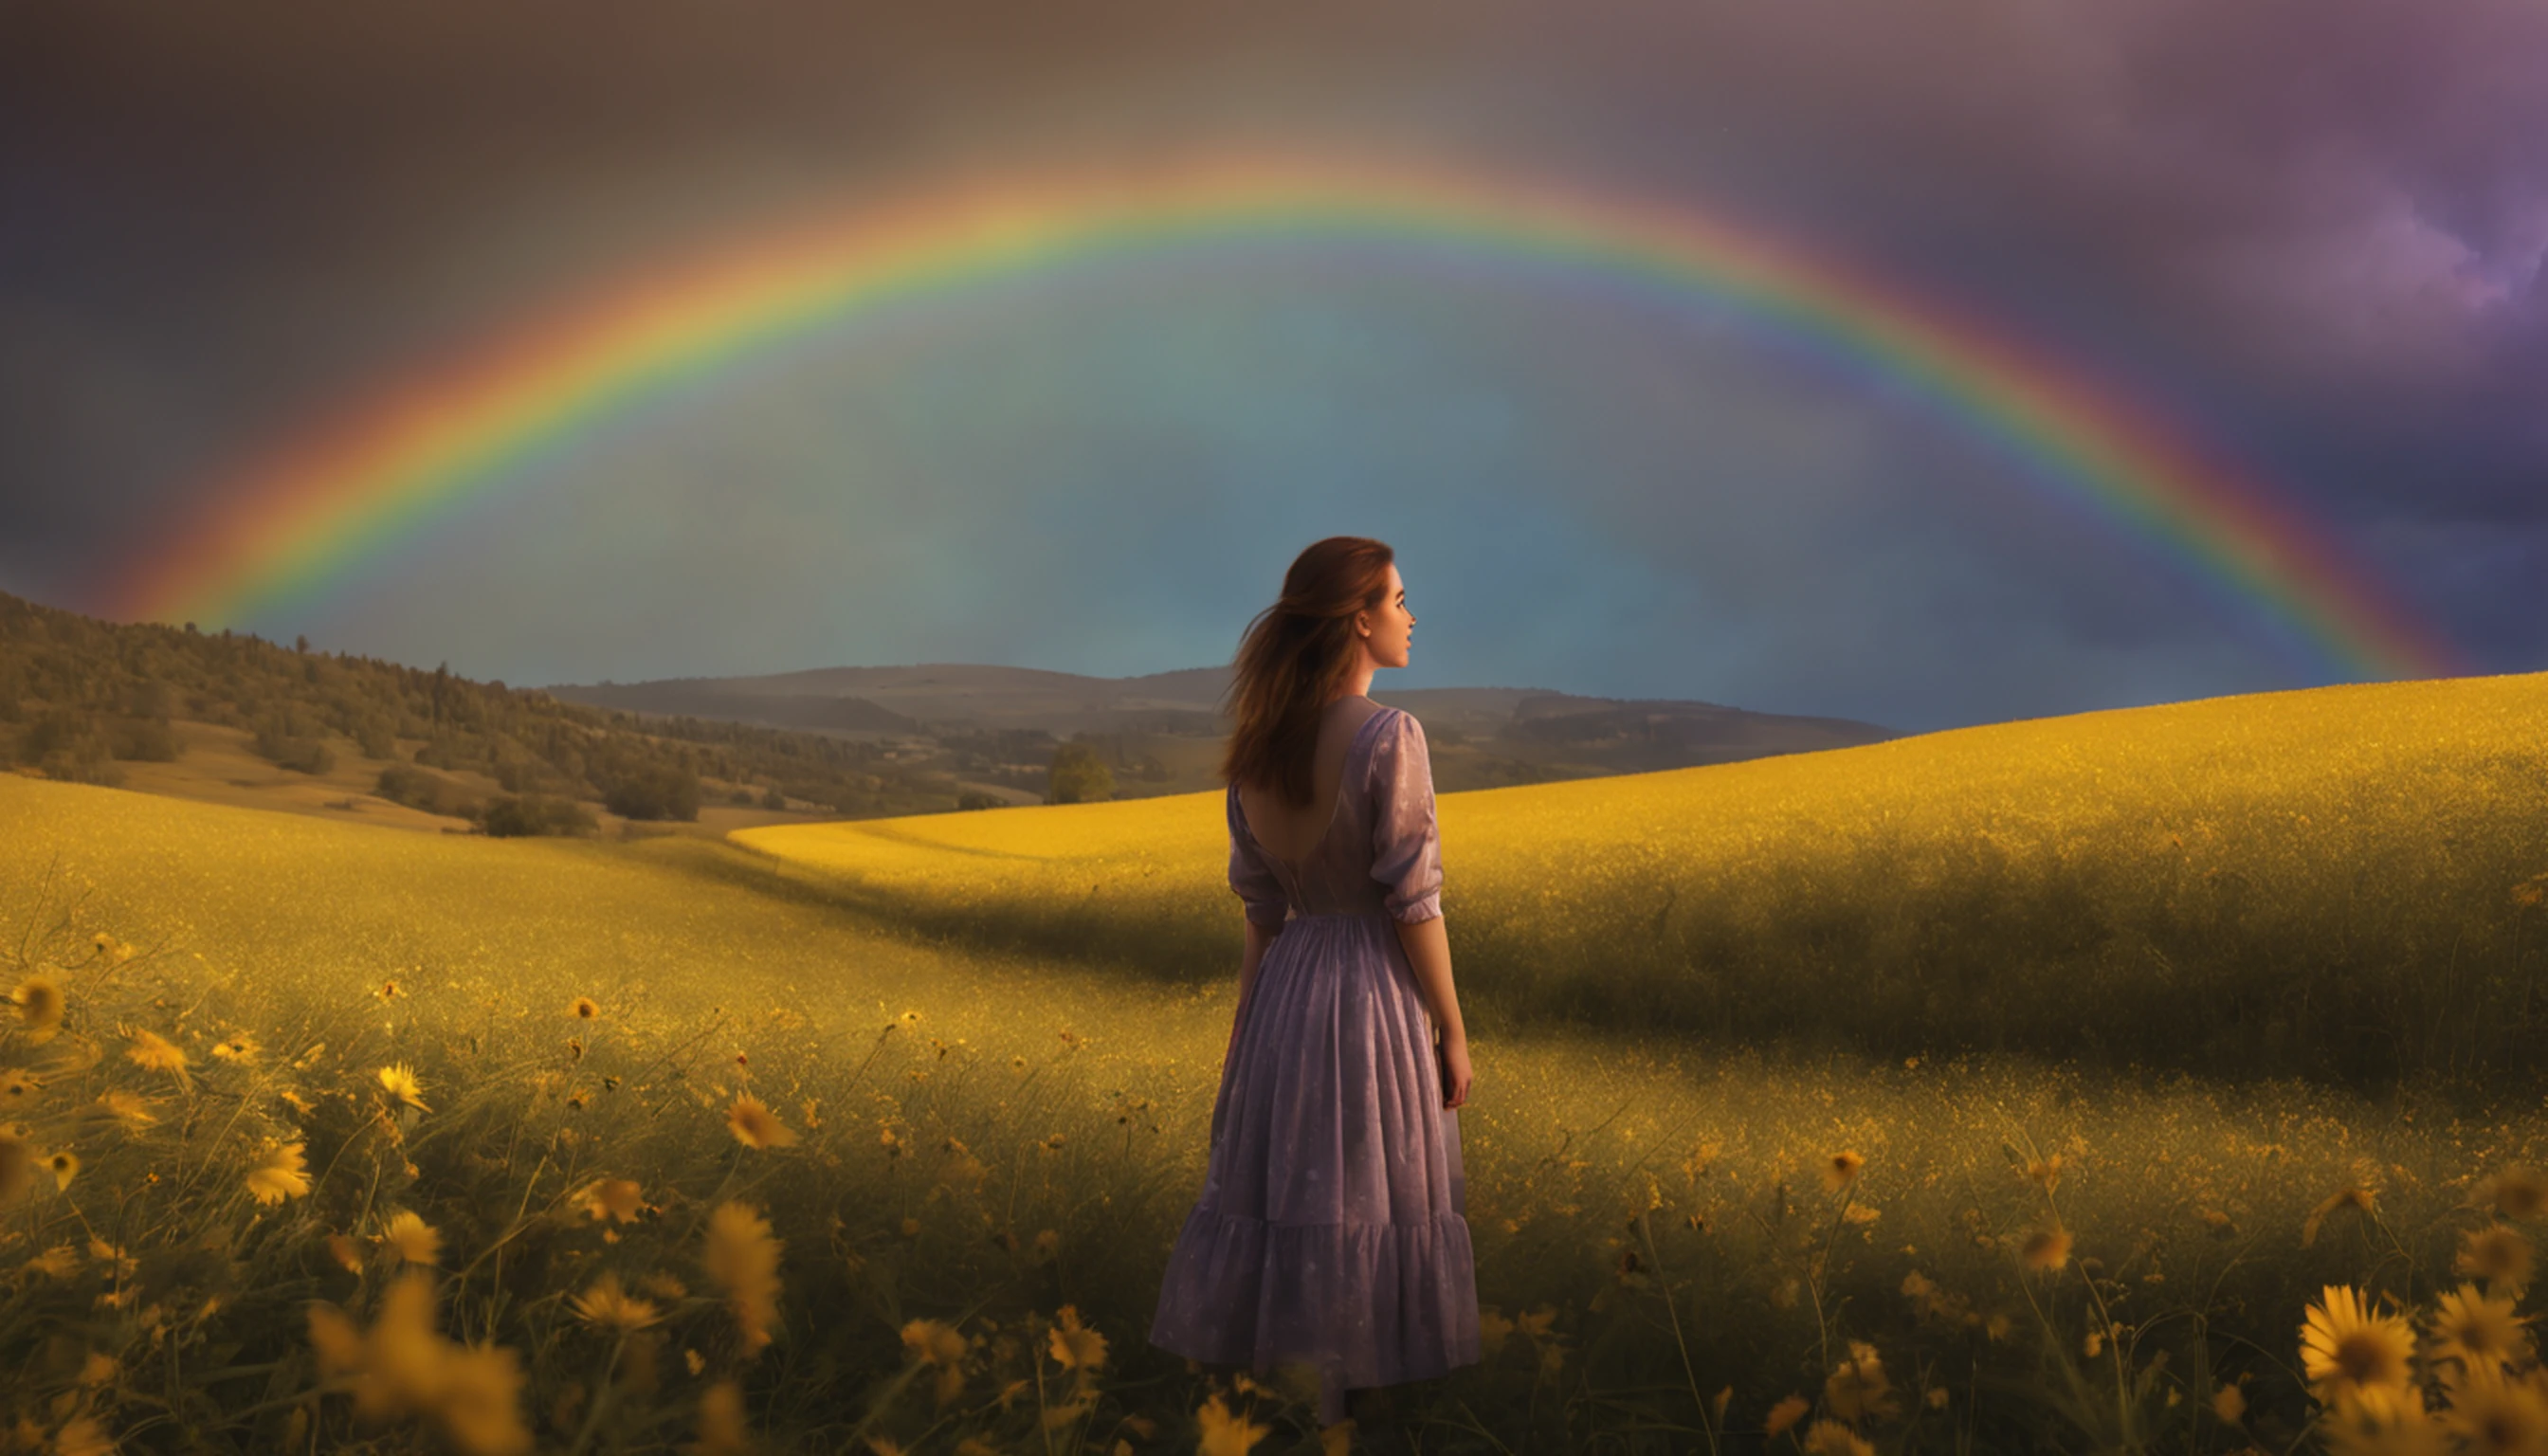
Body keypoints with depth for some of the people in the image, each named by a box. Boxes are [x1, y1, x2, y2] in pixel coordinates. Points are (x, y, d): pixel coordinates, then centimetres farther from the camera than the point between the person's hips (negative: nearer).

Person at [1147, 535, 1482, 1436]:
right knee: (1364, 1201, 8)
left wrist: (1247, 1027, 14)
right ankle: (1342, 1388, 21)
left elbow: (1259, 905, 7)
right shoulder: (1390, 736, -18)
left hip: (1287, 994, 6)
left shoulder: (1256, 744, 1)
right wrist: (1453, 1033, -7)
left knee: (1280, 1189, 17)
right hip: (1378, 997, -6)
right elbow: (1413, 903, -16)